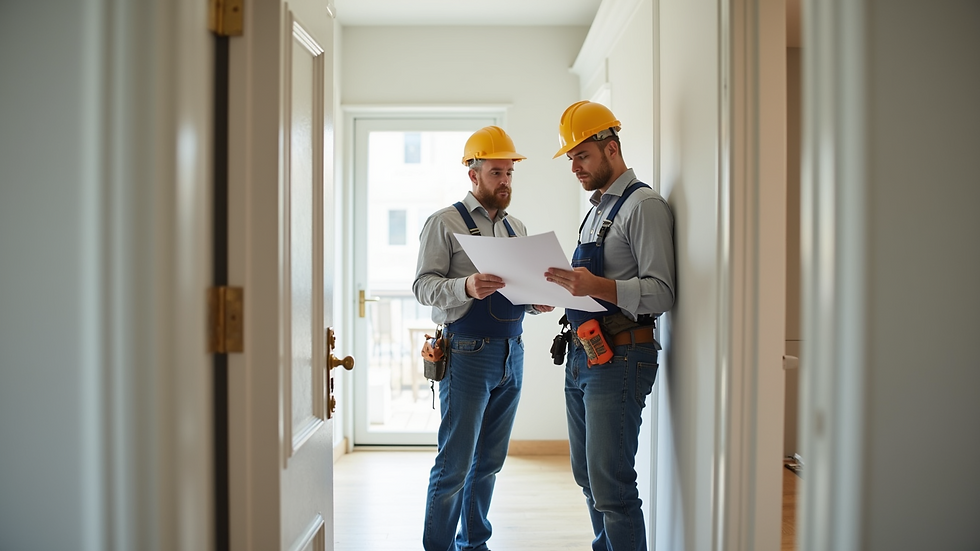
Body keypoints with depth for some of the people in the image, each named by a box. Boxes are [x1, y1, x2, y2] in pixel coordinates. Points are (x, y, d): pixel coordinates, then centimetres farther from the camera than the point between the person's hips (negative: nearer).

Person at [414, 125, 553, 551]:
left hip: (512, 353, 6)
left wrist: (538, 302, -2)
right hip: (467, 353, -6)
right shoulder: (445, 223, -1)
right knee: (455, 464, -3)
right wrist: (467, 286, -27)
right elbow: (423, 285, -10)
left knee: (489, 461, 13)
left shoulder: (517, 228, 17)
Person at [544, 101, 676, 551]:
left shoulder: (644, 205, -9)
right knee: (587, 477, 16)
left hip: (618, 358, -9)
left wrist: (598, 287, -30)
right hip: (582, 354, 9)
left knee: (611, 485, -6)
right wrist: (559, 292, 8)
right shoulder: (596, 209, 20)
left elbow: (660, 293, -17)